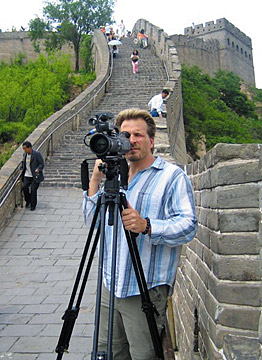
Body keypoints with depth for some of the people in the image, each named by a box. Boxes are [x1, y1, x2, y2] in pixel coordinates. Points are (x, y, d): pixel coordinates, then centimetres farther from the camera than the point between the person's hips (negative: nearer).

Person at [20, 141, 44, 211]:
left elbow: (42, 164, -9)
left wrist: (38, 169, -24)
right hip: (27, 176, 5)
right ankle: (28, 201, 15)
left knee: (33, 189, -8)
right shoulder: (25, 154, 9)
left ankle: (33, 206, 8)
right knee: (24, 187, -10)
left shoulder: (37, 154, -11)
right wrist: (22, 169, 13)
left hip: (35, 176, -5)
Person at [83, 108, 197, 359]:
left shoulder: (173, 176, -5)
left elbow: (188, 226, -15)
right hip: (110, 285, 6)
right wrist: (95, 181, -1)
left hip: (146, 290, -6)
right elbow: (92, 221, 11)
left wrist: (147, 226, -31)